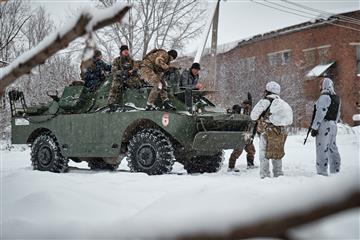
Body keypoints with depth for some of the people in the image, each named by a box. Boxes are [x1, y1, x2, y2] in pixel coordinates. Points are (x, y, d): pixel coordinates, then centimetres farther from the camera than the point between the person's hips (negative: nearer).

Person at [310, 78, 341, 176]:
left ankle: (322, 172, -8)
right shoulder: (336, 98, 15)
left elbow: (320, 113, -18)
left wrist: (314, 127, -16)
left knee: (322, 150, -8)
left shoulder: (324, 96, -13)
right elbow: (338, 114, 18)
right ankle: (335, 171, 18)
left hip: (324, 125, -9)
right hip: (333, 126, 9)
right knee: (332, 149, 14)